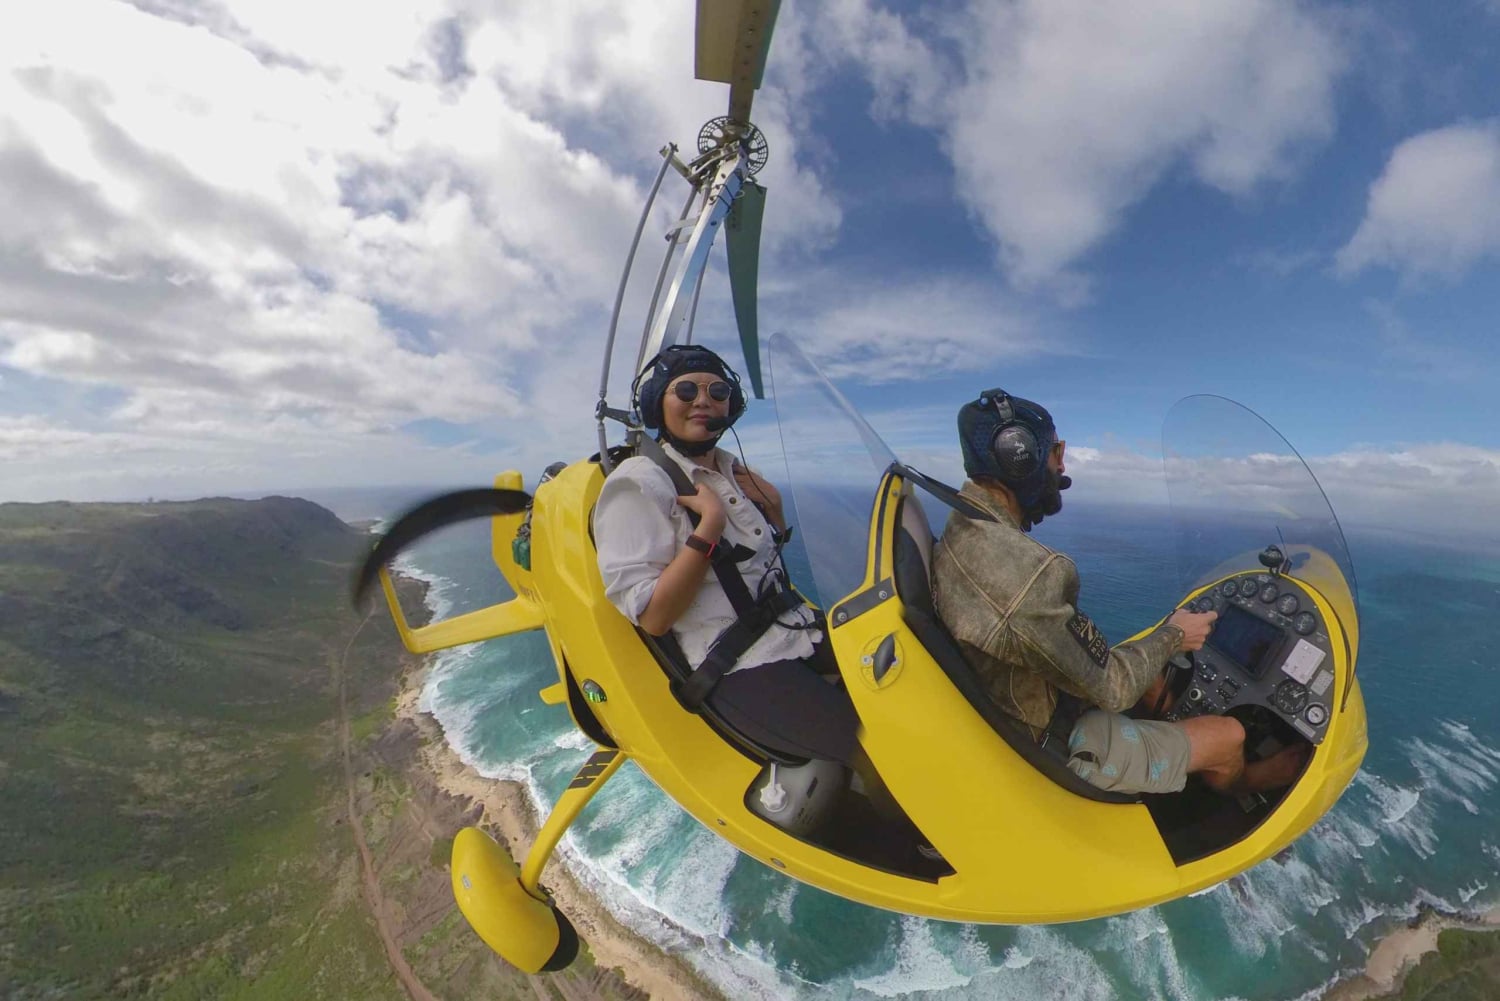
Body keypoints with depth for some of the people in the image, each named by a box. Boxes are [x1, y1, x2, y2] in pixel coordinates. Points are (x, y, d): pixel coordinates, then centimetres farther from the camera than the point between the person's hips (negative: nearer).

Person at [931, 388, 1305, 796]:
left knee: (1147, 669, 25)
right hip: (1062, 750, -8)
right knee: (1229, 734, 12)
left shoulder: (961, 532, -8)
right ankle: (1240, 784, 45)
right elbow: (1110, 688, -22)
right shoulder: (1024, 574, -38)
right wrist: (1174, 635, -7)